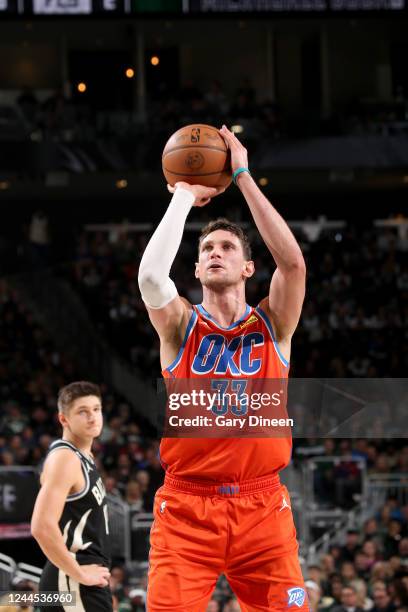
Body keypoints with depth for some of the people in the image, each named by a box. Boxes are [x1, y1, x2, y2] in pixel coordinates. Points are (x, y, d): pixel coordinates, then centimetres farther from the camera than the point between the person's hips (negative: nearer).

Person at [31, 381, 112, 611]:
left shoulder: (84, 457, 16)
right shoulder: (64, 458, -15)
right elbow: (42, 527, -26)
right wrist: (79, 574, -20)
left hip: (88, 577, 10)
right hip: (74, 583, -10)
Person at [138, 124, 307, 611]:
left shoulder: (272, 324, 8)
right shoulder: (180, 326, 6)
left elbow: (293, 263, -9)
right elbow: (150, 275, -15)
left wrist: (242, 177, -7)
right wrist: (184, 196, -5)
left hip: (262, 508, 1)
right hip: (186, 506, -1)